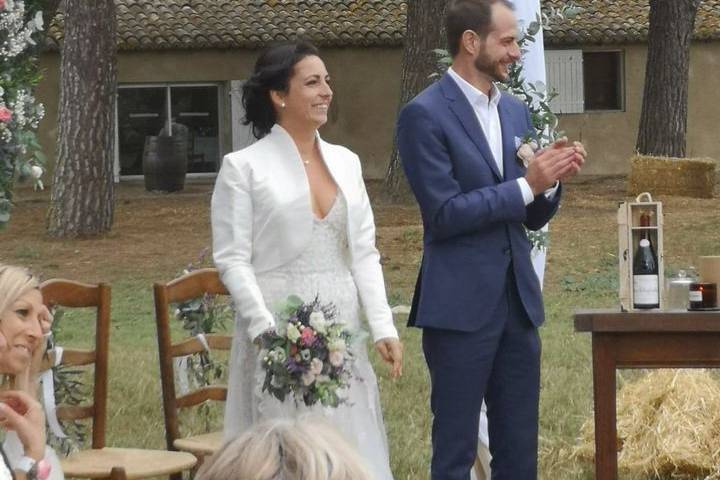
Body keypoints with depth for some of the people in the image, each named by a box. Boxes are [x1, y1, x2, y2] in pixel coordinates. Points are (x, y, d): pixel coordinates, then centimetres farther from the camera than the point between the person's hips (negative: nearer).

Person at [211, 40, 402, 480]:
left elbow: (364, 253, 11)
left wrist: (383, 327, 0)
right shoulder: (243, 167, -3)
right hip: (278, 332, -5)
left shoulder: (346, 162, 12)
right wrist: (267, 332, -18)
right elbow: (232, 259, -7)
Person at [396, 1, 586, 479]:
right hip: (461, 306, -7)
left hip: (518, 300, 7)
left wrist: (552, 179, -4)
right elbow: (444, 214, -15)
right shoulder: (425, 114, -9)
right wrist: (526, 184, -16)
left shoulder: (516, 111, 12)